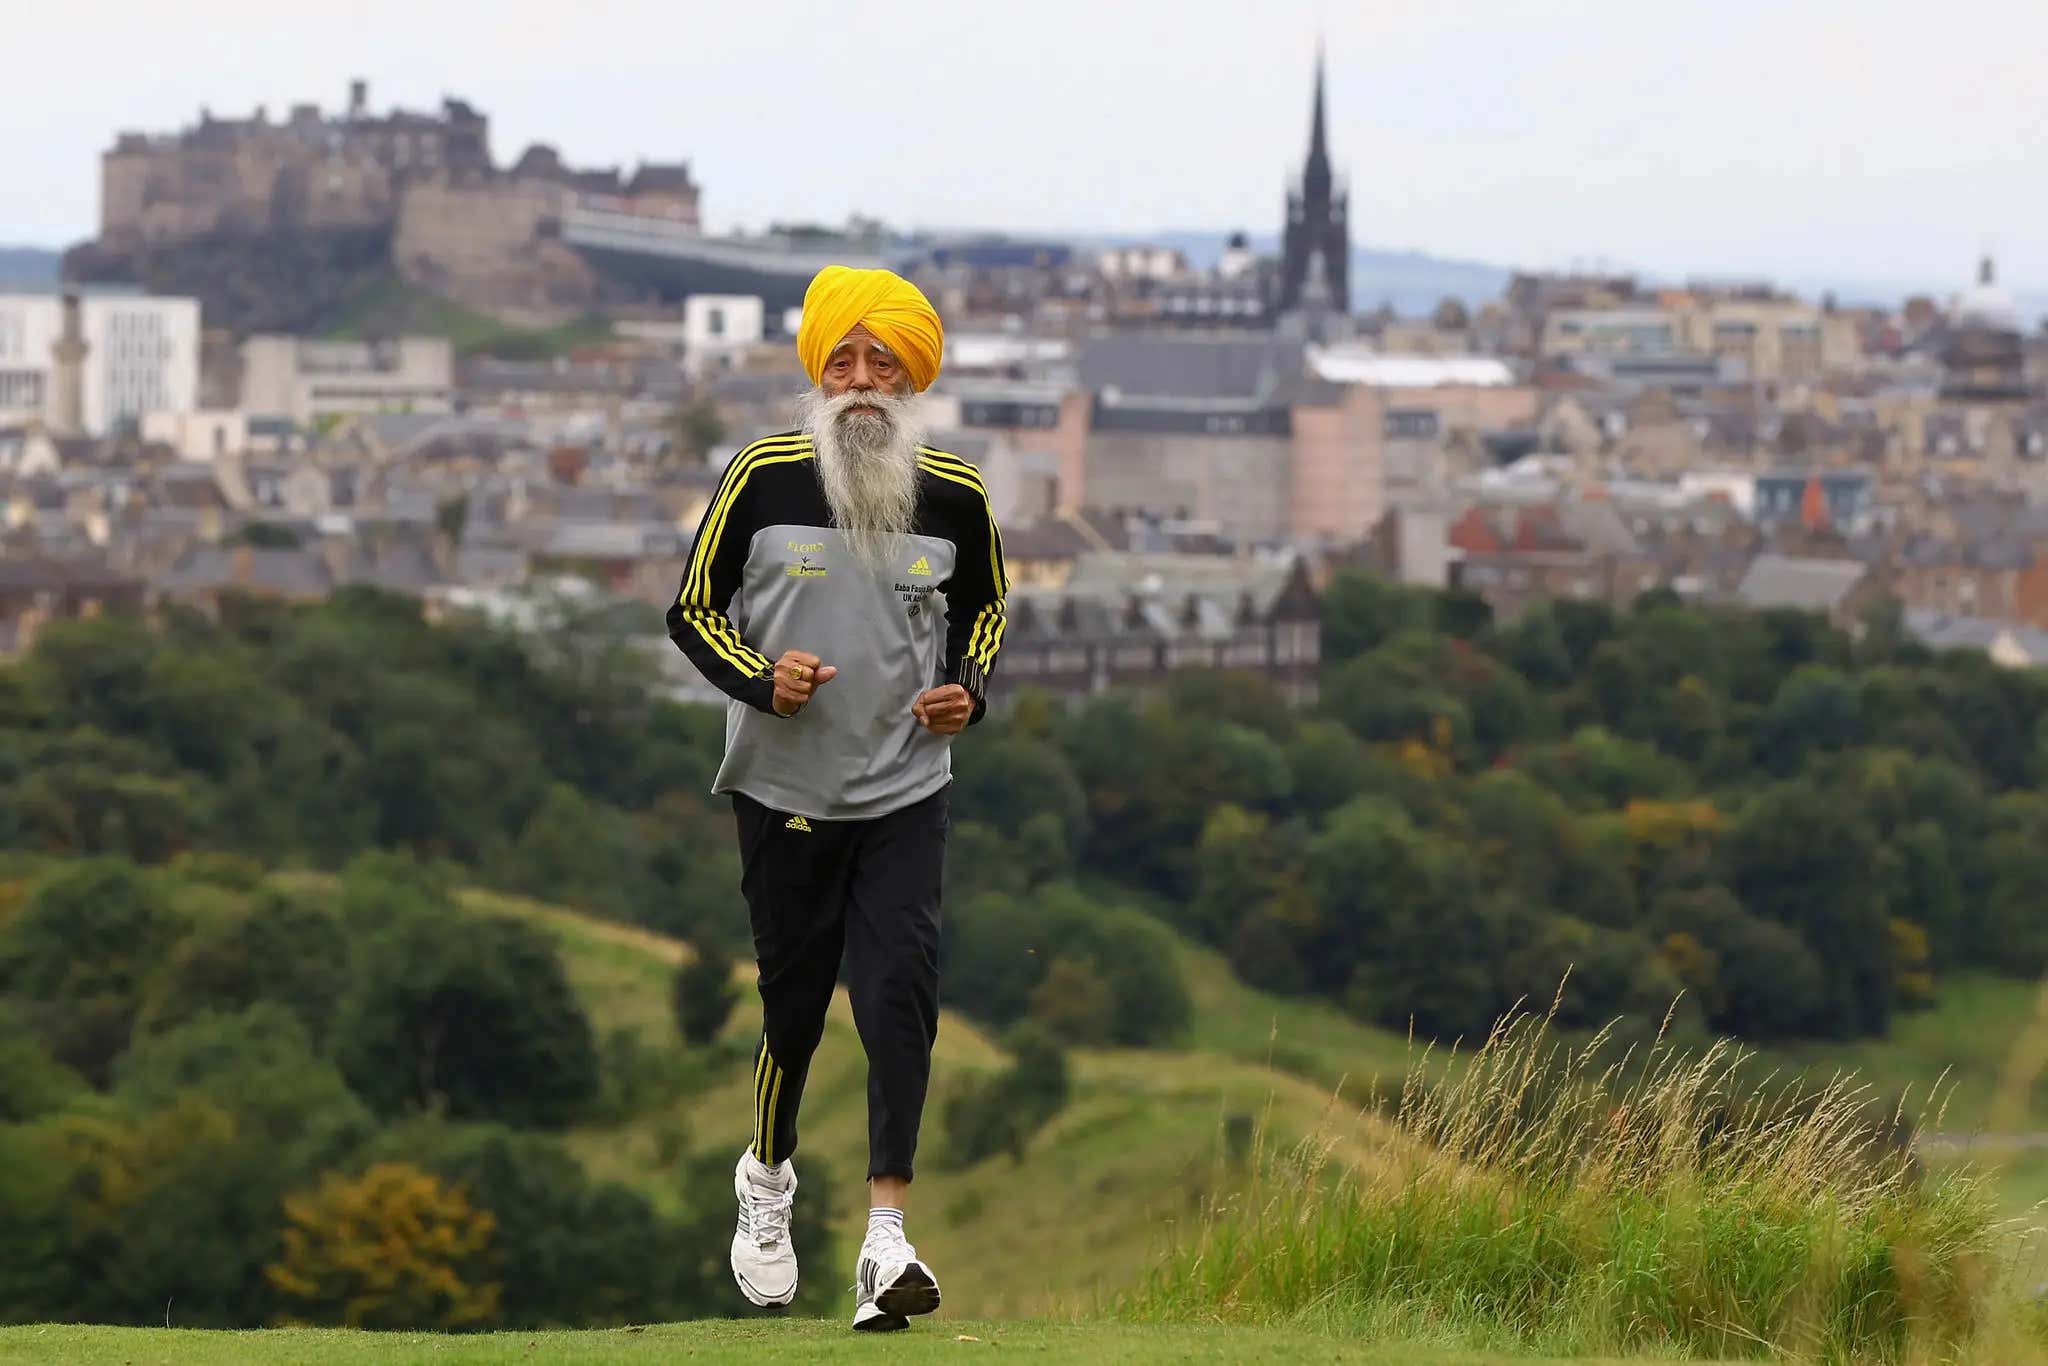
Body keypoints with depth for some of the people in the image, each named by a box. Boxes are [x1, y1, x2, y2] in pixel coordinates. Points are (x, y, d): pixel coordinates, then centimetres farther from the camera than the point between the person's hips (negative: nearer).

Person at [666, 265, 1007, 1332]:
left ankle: (884, 1244, -13)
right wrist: (761, 679, -17)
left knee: (900, 993, -13)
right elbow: (693, 611, 1)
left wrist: (969, 691, -3)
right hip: (783, 791, -1)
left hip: (904, 793, 1)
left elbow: (984, 607, 16)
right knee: (794, 999, 7)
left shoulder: (955, 497, -1)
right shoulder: (763, 479, -7)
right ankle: (767, 1178, 37)